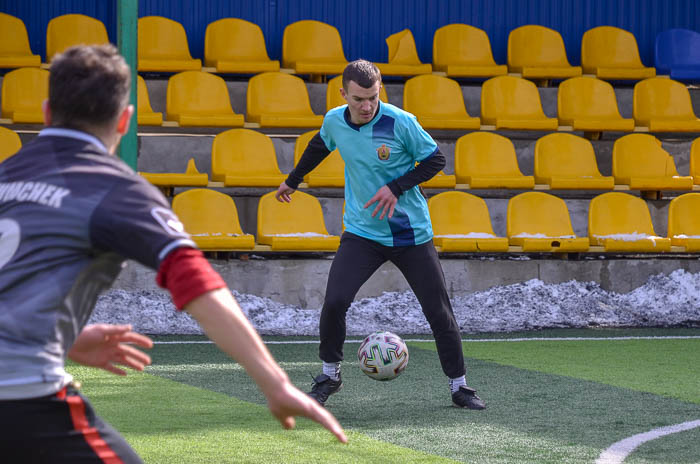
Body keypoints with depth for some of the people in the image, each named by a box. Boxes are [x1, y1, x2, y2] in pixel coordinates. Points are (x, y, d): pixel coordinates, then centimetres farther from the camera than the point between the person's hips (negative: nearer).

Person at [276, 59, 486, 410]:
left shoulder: (401, 122, -16)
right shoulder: (334, 121, -5)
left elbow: (435, 159, -6)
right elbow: (319, 146, 19)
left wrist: (396, 187, -18)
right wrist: (293, 181, 30)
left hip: (411, 233, -2)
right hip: (361, 232, 2)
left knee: (438, 312, -1)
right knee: (334, 302, -16)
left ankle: (459, 386, 15)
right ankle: (330, 375, 7)